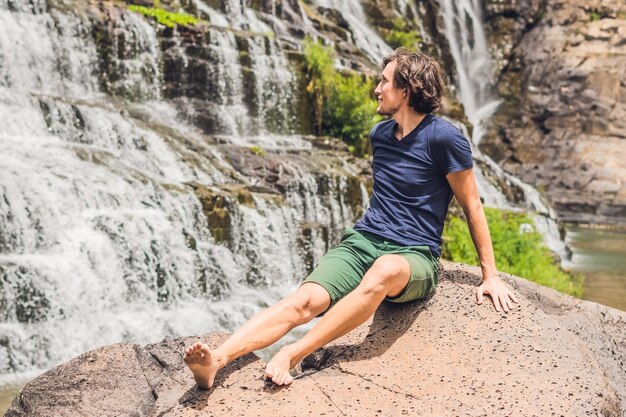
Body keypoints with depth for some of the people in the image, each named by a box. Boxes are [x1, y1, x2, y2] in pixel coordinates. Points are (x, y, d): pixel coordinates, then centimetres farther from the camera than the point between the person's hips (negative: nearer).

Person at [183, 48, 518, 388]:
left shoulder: (443, 137, -7)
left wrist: (490, 276, 0)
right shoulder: (379, 134, 13)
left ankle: (292, 356, -46)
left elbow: (472, 206, -1)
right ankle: (215, 361, -42)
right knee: (304, 300, -23)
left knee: (385, 271, -42)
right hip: (362, 241, 5)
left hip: (413, 257, -5)